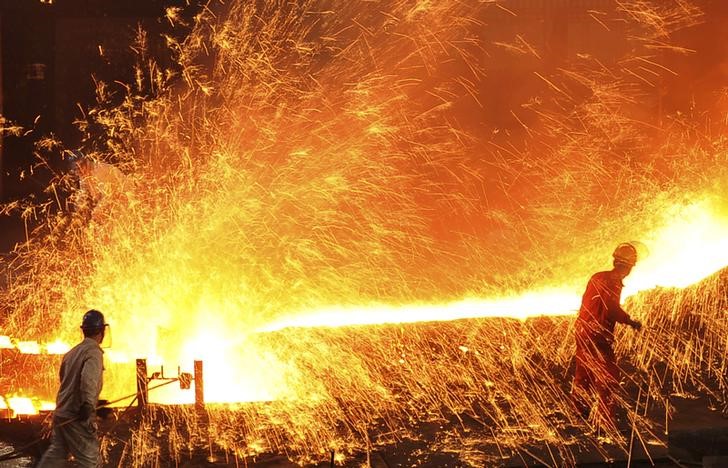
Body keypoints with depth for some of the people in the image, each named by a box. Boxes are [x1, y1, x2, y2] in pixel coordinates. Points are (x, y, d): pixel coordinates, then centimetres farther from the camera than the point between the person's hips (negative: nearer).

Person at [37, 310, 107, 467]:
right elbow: (89, 379, -31)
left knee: (55, 454, 19)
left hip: (61, 414, 8)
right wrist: (88, 405, -36)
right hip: (77, 418, -8)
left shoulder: (72, 352, 12)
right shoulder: (94, 352, -13)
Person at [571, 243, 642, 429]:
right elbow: (613, 310, -22)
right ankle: (605, 422, -8)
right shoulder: (612, 282, -15)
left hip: (583, 334, 9)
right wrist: (631, 322, -8)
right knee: (609, 379, -4)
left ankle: (577, 417, 30)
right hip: (599, 336, -9)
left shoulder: (597, 277, 12)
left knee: (583, 378, 19)